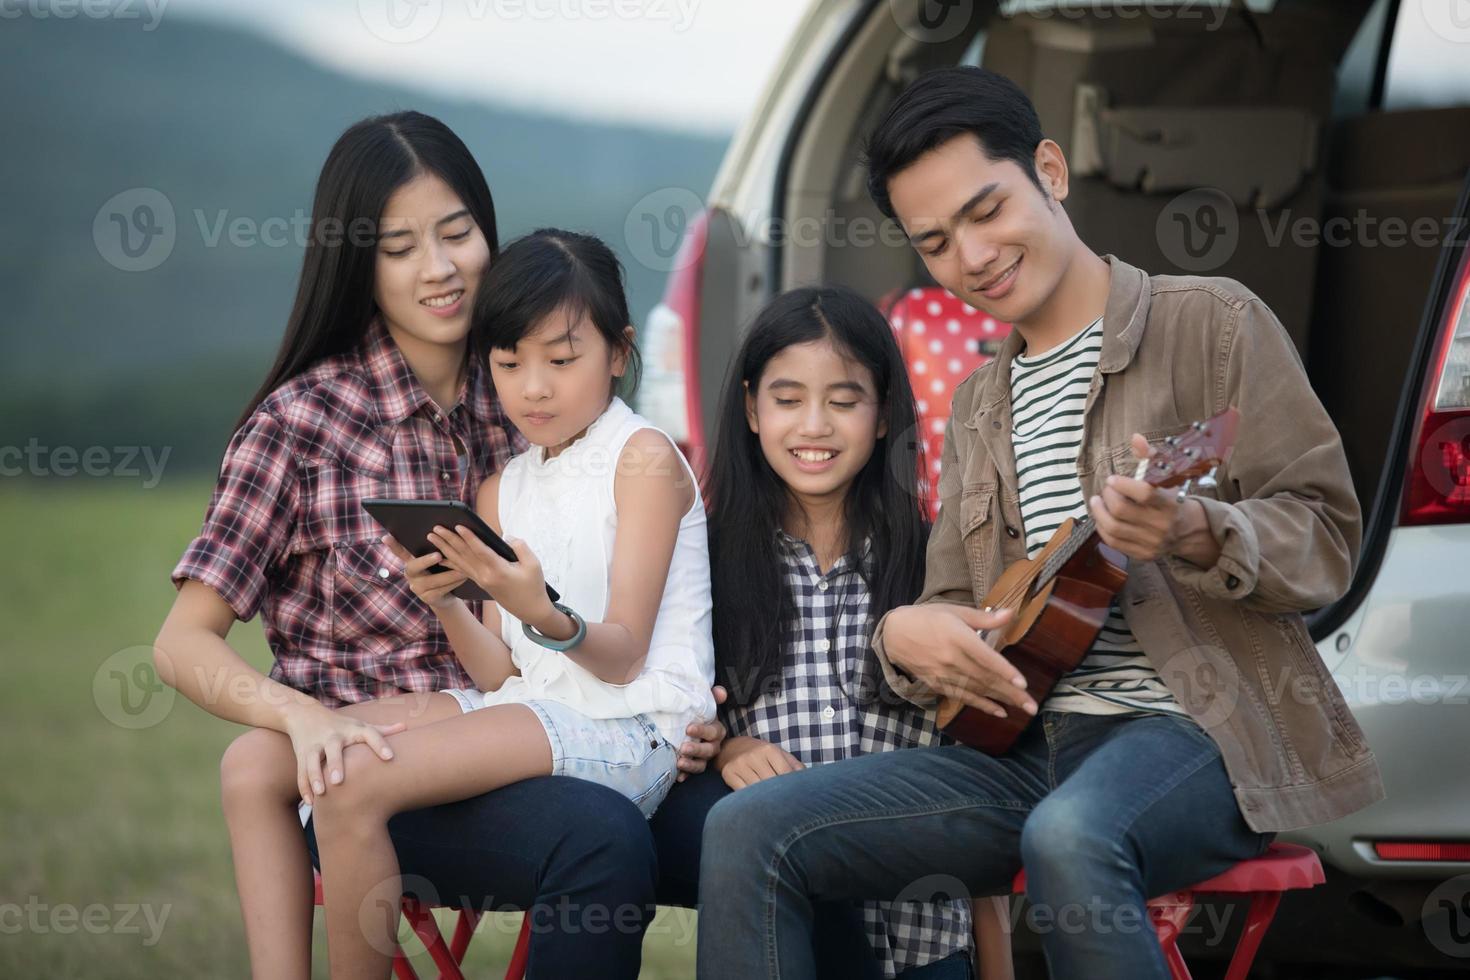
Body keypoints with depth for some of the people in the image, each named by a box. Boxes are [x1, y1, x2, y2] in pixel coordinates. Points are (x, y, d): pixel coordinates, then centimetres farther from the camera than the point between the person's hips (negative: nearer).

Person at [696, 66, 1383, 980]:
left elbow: (1326, 540, -4)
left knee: (1070, 834, -40)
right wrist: (906, 634, -2)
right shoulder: (978, 404, 21)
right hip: (1028, 745, 6)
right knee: (751, 830, -13)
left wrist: (1194, 533, -25)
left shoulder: (1211, 322, 2)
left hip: (1199, 729, -6)